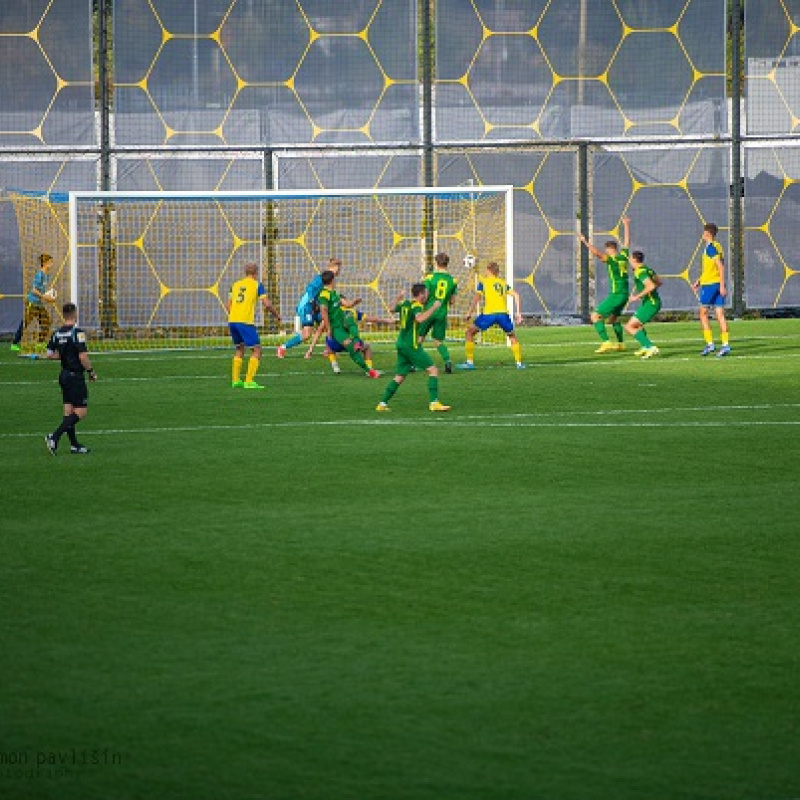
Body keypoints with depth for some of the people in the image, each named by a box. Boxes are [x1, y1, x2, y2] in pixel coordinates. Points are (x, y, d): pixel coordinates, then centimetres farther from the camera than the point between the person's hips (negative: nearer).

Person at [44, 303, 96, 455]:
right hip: (76, 376, -8)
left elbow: (49, 355, 6)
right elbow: (83, 356, -21)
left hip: (64, 375, 8)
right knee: (80, 412, -5)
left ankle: (74, 445, 16)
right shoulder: (77, 332, -17)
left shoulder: (57, 333, 5)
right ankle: (55, 436, -16)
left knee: (68, 411, 11)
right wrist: (91, 371, -8)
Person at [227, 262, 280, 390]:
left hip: (232, 320, 6)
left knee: (240, 349, 23)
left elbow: (228, 305, 17)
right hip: (246, 321, -6)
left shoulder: (236, 285, 18)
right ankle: (249, 381, -8)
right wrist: (276, 314, 12)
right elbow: (267, 304, -4)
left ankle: (235, 380, 20)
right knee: (257, 350, 1)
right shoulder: (257, 285, 4)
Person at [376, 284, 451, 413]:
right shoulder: (417, 306, -12)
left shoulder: (405, 304, 12)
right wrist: (434, 307, -25)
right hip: (411, 345, -8)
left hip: (401, 344, 8)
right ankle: (434, 402, -16)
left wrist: (399, 300, 51)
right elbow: (419, 319, -33)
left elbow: (394, 309, 33)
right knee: (433, 370, -7)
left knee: (399, 376, 15)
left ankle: (382, 403, 11)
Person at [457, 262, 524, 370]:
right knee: (512, 336, 26)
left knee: (470, 332, 14)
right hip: (503, 313, 3)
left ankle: (470, 362, 9)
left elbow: (477, 297, 0)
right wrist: (518, 313, 16)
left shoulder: (484, 282, 13)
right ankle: (519, 363, 19)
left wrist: (469, 313, 3)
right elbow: (516, 295, 14)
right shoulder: (503, 283, 23)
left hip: (489, 313, -3)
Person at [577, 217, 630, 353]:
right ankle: (620, 343, 32)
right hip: (625, 294, 8)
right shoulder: (624, 256, 7)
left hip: (616, 295, -8)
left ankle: (606, 342, -19)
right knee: (613, 317, 28)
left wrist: (585, 242, -24)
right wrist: (626, 226, 35)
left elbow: (596, 252, -28)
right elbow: (626, 242, 23)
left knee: (595, 316, -7)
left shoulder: (611, 259, -14)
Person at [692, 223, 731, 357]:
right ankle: (725, 344, -4)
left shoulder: (710, 247, -12)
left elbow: (721, 266, -20)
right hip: (718, 283, 8)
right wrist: (699, 281, 29)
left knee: (703, 313, 2)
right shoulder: (717, 246, 16)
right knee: (720, 314, 4)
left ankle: (710, 344, -3)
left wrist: (722, 285, -23)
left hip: (710, 284, -8)